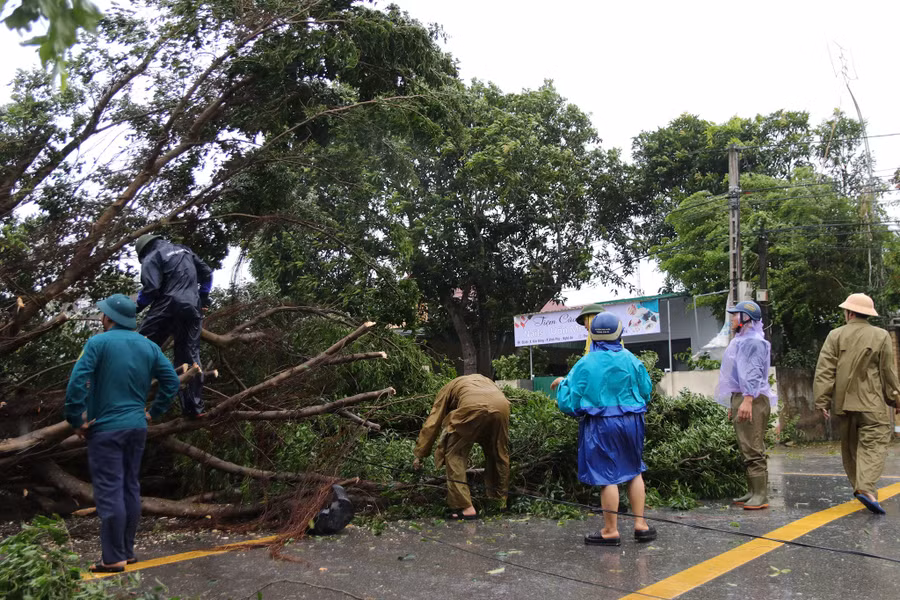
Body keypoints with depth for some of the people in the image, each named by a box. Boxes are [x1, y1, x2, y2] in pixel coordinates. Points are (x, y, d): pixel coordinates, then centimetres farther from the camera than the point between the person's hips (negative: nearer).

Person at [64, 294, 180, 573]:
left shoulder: (98, 343, -9)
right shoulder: (149, 346, 7)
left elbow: (77, 383, -18)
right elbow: (172, 381, 6)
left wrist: (76, 421, -9)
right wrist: (153, 412, 12)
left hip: (106, 428, -6)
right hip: (137, 427, 6)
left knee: (109, 492, -2)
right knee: (131, 489, 13)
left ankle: (114, 558, 2)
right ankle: (127, 552, 21)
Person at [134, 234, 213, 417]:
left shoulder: (152, 258, 1)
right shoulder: (185, 250, 21)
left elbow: (151, 289, -12)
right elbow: (207, 273, 24)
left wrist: (135, 308, 1)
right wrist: (203, 297, 30)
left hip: (168, 307, -6)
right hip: (193, 309, 6)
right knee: (190, 355, 8)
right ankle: (194, 407, 6)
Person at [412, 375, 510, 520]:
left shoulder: (447, 390, 32)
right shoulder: (481, 379, 44)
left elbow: (431, 425, 27)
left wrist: (419, 455, 32)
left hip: (474, 408, -5)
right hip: (502, 406, 5)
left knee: (454, 454, 12)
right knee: (499, 455, 25)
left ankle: (465, 508, 6)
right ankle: (500, 501, 38)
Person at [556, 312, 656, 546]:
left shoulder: (585, 364, -10)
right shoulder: (631, 360, 0)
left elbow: (568, 403, -9)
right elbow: (646, 392, 8)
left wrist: (563, 384, 10)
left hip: (600, 425, -3)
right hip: (631, 422, 4)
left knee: (608, 476, 3)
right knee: (634, 470, 18)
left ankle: (610, 530, 12)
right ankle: (640, 524, 21)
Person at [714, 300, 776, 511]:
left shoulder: (753, 341, -11)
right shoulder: (741, 340, 21)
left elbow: (753, 374, -20)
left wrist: (747, 400, -26)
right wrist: (733, 403, 25)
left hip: (752, 400, -11)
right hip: (740, 398, 11)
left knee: (753, 450, -10)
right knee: (746, 449, 13)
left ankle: (761, 496, -8)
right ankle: (753, 492, 20)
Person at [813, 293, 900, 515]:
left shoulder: (835, 336, 1)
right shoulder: (881, 336, -2)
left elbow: (824, 370, -4)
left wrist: (822, 399, -3)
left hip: (843, 403, 3)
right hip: (872, 404, -2)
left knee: (850, 446, 15)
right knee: (873, 445, -5)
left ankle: (859, 486, 21)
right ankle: (866, 488, -21)